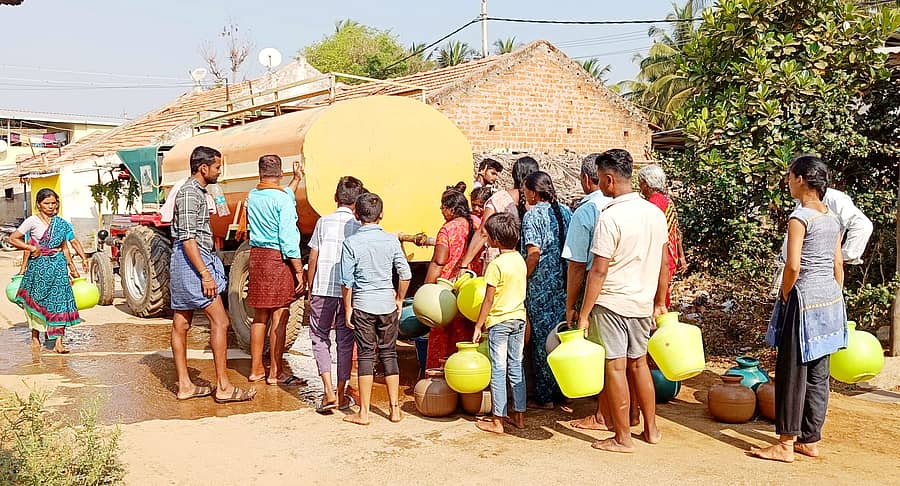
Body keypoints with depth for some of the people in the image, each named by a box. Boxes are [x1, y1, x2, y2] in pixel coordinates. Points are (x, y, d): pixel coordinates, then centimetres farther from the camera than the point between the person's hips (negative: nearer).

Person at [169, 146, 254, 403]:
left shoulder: (196, 191, 19)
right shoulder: (190, 193, -14)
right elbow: (187, 238, -20)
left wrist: (207, 268, 25)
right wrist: (205, 274, -22)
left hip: (183, 264, 11)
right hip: (192, 262, -11)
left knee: (181, 323, 9)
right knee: (220, 321, -8)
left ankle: (184, 385, 15)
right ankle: (223, 387, -6)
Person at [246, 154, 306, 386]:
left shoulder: (252, 196, 9)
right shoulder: (282, 199, -13)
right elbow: (288, 239, -18)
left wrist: (296, 179, 36)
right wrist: (299, 270, -14)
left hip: (256, 255, 7)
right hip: (278, 258, -7)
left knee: (260, 316, 14)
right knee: (279, 317, 0)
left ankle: (256, 369, 23)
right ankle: (276, 372, 5)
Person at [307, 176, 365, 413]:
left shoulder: (324, 222, 2)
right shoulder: (359, 226, 0)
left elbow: (313, 259, 4)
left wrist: (310, 290, 13)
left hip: (322, 290, 0)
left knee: (319, 338, 11)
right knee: (345, 341, 11)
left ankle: (328, 393, -2)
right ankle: (341, 395, 16)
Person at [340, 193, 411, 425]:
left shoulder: (351, 243, -7)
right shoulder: (391, 240, -1)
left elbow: (346, 281, -7)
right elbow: (405, 274, 0)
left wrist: (348, 308, 3)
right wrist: (399, 299, 13)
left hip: (363, 305, -2)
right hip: (387, 304, 2)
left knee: (365, 355, 3)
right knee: (389, 354, 10)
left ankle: (363, 413, 8)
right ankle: (395, 409, 15)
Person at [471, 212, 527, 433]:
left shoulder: (496, 265, -17)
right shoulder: (520, 260, 5)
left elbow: (488, 300, -15)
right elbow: (518, 291, 11)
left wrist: (478, 326, -7)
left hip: (499, 321, -7)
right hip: (519, 318, 7)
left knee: (498, 370, -1)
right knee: (516, 368, 12)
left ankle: (497, 421, 5)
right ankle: (519, 416, 18)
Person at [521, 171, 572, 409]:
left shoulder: (532, 215, -10)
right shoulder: (566, 211, 8)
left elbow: (534, 253, -18)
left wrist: (522, 279, -8)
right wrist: (566, 274, 17)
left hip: (541, 285, -6)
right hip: (564, 283, 6)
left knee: (542, 338, 2)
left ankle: (544, 397, 10)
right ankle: (562, 391, 23)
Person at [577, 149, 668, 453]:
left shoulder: (610, 217, -17)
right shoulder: (655, 212, 4)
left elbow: (599, 271, -18)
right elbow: (664, 262, 10)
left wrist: (584, 314, -13)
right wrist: (659, 302, 20)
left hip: (612, 303, -7)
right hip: (643, 303, 7)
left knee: (615, 367, 3)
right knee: (638, 362, 19)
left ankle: (623, 438, 12)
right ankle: (651, 429, 28)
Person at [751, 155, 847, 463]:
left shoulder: (800, 217, -14)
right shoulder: (833, 219, 10)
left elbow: (793, 265, -21)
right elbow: (839, 267, 13)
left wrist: (785, 296, -6)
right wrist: (835, 302, 19)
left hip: (805, 301, -8)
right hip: (831, 300, 8)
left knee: (793, 373, -1)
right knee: (818, 374, 13)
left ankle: (786, 445, 5)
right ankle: (810, 440, 21)